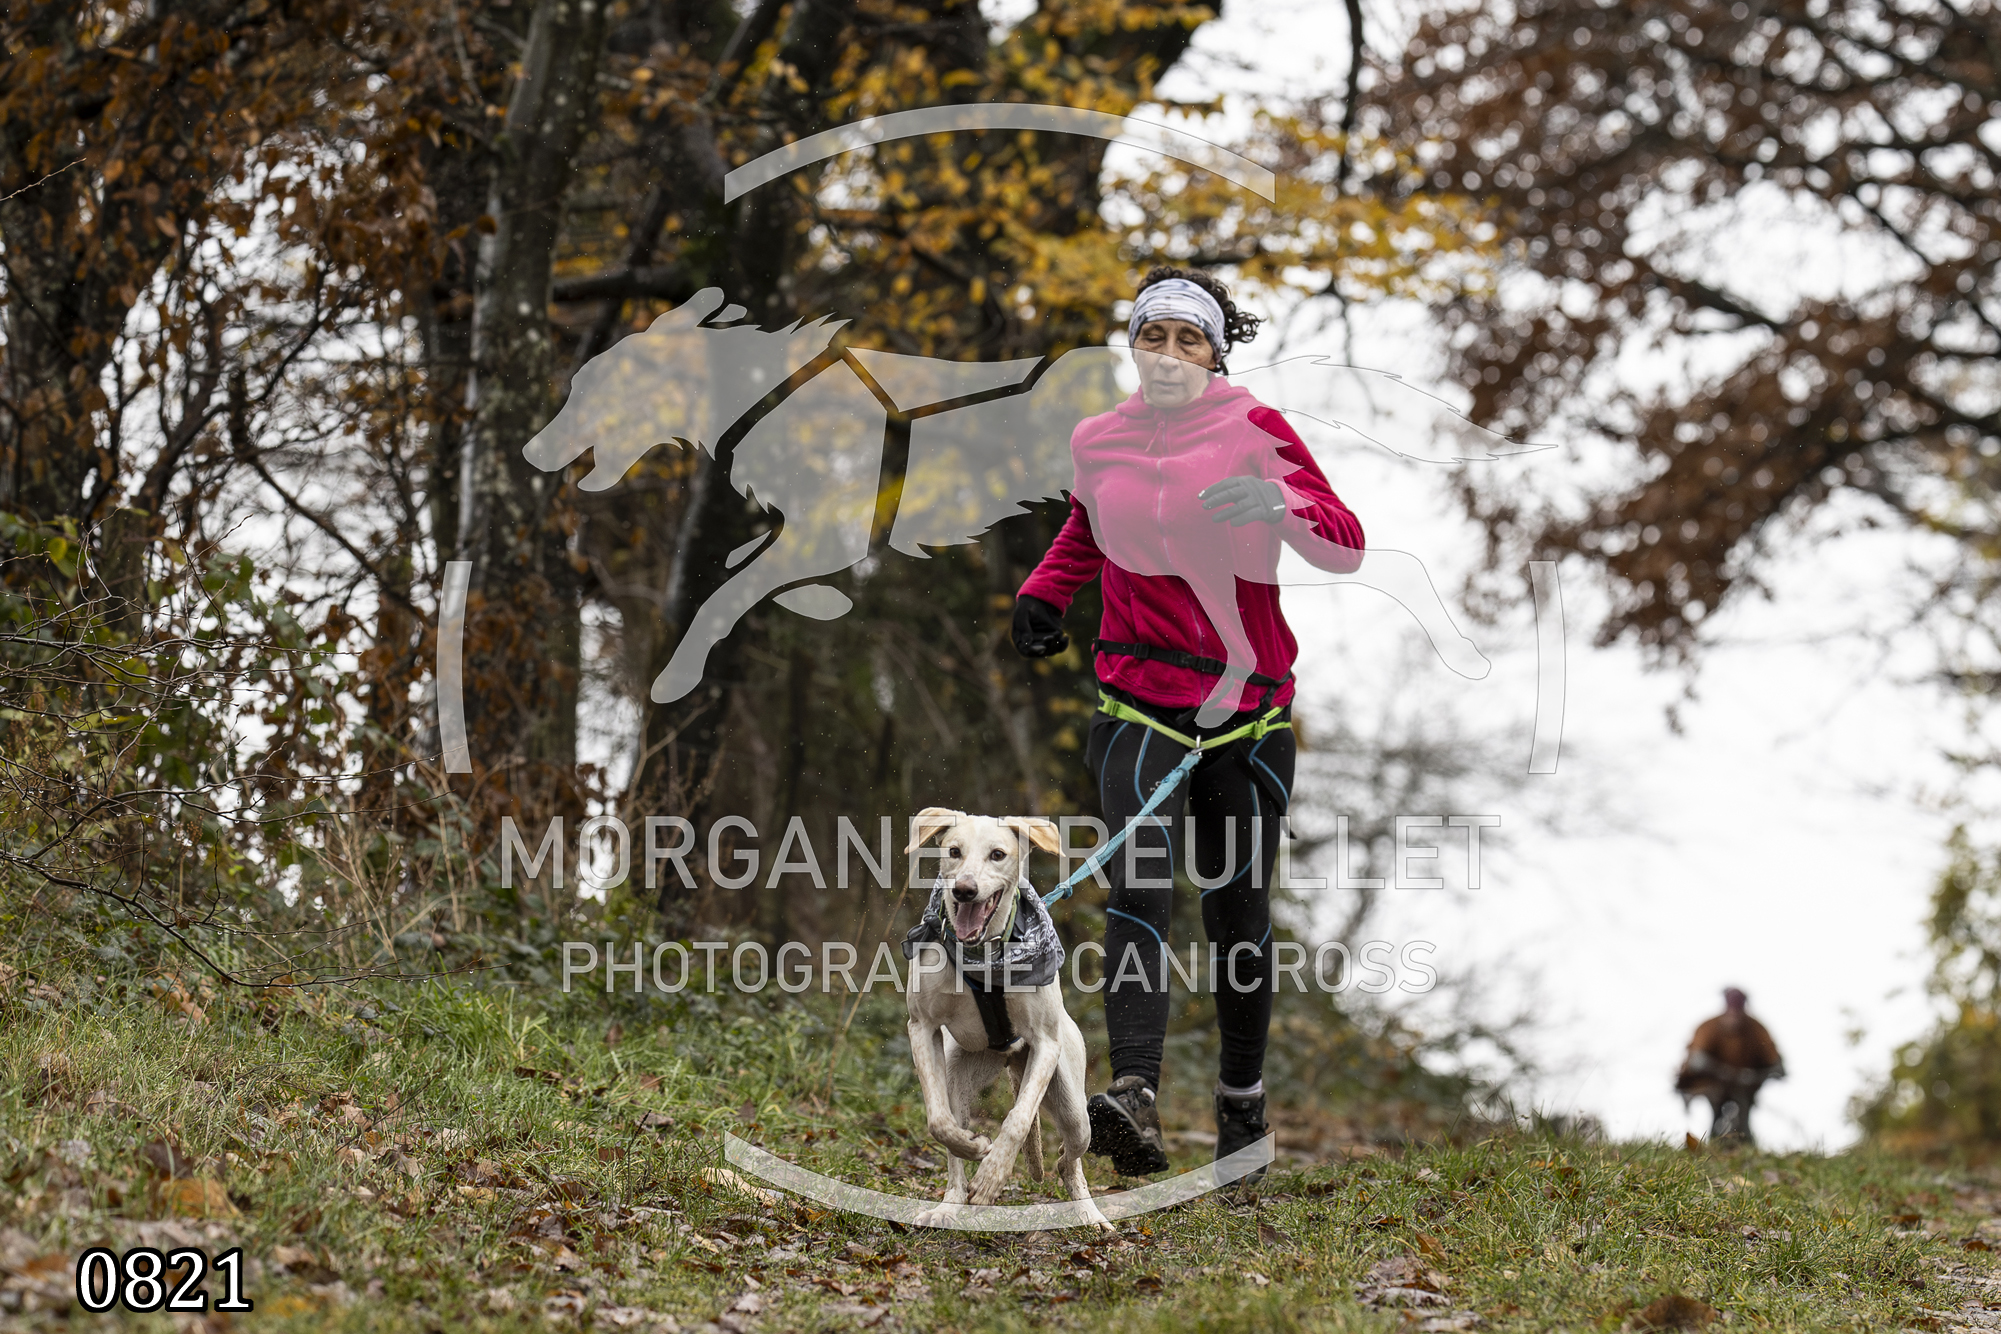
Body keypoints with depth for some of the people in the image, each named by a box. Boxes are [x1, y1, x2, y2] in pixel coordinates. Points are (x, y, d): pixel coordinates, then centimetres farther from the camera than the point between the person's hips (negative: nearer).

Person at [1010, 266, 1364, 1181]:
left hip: (1245, 704, -1)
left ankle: (1243, 1104, 29)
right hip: (1138, 701, 1)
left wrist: (1279, 504, -31)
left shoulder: (1252, 430, -4)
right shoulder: (1097, 441, 6)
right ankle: (1135, 1101, -34)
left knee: (1238, 910, 8)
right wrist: (1044, 591, 10)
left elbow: (1346, 546, -11)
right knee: (1138, 879, -20)